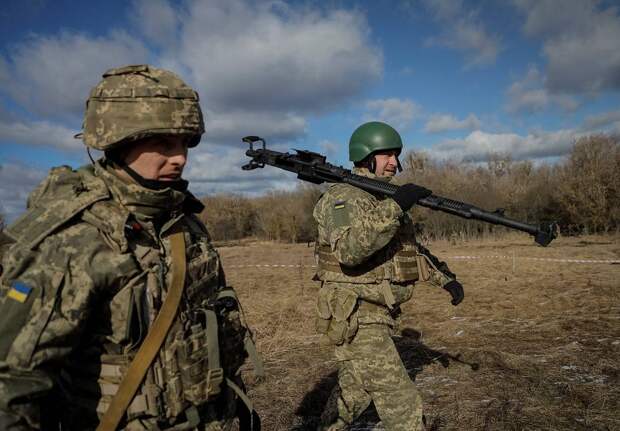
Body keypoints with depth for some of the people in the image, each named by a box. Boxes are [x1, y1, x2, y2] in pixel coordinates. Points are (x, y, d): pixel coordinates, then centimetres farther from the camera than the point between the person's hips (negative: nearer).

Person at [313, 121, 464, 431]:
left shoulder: (387, 199, 14)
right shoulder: (342, 197, -14)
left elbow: (413, 249, 24)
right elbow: (349, 250, -33)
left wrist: (445, 278, 17)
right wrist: (394, 208, -34)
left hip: (376, 315, 9)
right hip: (355, 318, -9)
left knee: (354, 397, 23)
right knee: (402, 405, -5)